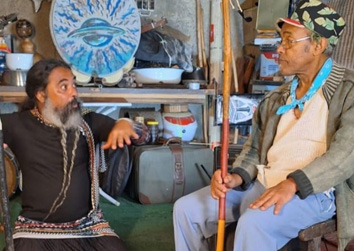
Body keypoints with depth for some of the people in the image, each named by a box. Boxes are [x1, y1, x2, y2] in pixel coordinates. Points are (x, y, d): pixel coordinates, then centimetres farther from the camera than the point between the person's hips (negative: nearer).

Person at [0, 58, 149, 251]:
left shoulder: (88, 122, 1)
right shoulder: (17, 125, -3)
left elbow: (143, 135, 3)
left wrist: (124, 124, -18)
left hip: (89, 225, 2)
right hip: (36, 229, -1)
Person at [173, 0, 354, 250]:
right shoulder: (276, 98, 17)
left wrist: (292, 183, -29)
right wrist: (236, 177, -6)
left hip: (313, 191, -6)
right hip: (260, 184, 7)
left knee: (254, 222, -35)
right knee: (186, 208, -2)